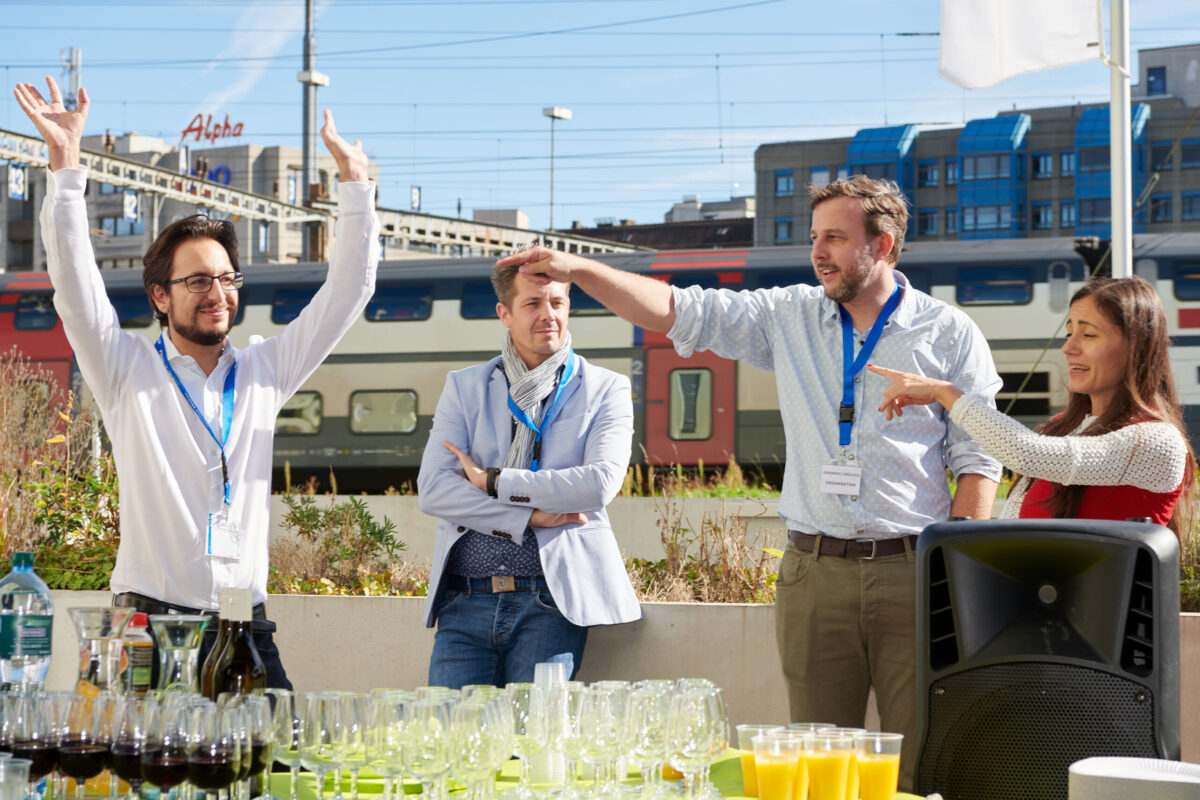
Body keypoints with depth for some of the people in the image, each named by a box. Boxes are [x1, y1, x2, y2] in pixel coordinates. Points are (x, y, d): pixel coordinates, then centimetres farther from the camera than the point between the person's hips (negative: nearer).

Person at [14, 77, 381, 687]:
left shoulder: (264, 371, 14)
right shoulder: (130, 371, 6)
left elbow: (347, 291, 14)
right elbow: (75, 286, -6)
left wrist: (354, 180, 9)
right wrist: (65, 163, -14)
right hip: (150, 619, -3)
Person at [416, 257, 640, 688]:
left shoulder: (606, 390, 8)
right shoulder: (463, 387, 13)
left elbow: (602, 483, -8)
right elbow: (432, 489, 1)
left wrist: (491, 481, -6)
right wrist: (531, 516, -10)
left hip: (550, 602, -2)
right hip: (466, 600, 2)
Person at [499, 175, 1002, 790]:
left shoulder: (949, 334, 4)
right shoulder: (792, 316, 11)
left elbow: (978, 459, 2)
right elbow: (679, 310, 8)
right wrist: (578, 270, -2)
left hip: (913, 574, -2)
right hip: (815, 573, 3)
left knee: (921, 759, -3)